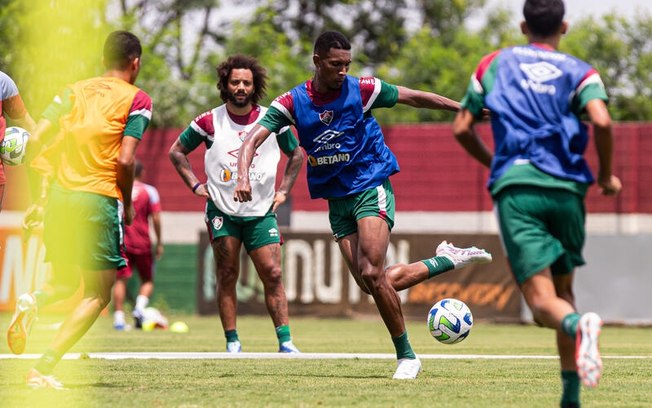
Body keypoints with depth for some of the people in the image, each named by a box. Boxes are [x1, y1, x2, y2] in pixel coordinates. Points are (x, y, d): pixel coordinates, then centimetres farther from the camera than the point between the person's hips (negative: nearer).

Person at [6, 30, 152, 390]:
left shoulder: (75, 91, 15)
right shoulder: (136, 99, 0)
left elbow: (36, 139, 6)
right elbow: (125, 161, -10)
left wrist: (44, 194, 10)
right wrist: (127, 206, 5)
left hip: (59, 196, 5)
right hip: (98, 199, -5)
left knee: (66, 282, 23)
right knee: (97, 294, 3)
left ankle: (33, 302, -13)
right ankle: (43, 369, -12)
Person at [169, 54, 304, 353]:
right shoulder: (210, 122, -3)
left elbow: (296, 154, 17)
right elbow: (176, 151, 10)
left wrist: (283, 190, 9)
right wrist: (195, 185, 3)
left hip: (261, 212, 1)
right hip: (222, 210, -1)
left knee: (273, 275, -7)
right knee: (227, 276, -2)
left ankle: (285, 341, -6)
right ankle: (232, 343, 2)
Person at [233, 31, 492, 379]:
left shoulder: (361, 90, -9)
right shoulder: (292, 102, -4)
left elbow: (414, 98, 1)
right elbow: (253, 139, -10)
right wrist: (243, 176, -28)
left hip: (371, 187, -4)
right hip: (337, 200, 4)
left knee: (372, 274, -21)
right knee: (371, 284, -1)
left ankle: (406, 356, -9)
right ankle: (446, 260, 20)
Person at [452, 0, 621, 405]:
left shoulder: (495, 63, 17)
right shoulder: (579, 72, 11)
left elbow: (462, 129, 17)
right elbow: (602, 121, -9)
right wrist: (606, 176, 6)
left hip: (515, 189, -1)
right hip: (566, 189, 1)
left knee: (543, 299, -9)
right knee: (563, 288, 18)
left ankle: (578, 325, -46)